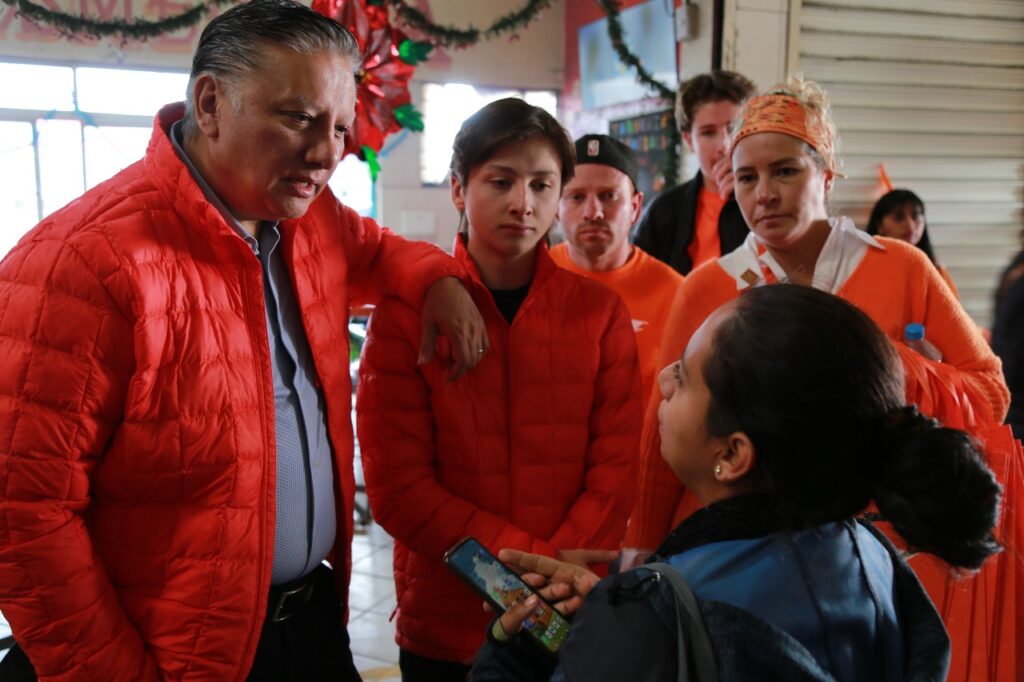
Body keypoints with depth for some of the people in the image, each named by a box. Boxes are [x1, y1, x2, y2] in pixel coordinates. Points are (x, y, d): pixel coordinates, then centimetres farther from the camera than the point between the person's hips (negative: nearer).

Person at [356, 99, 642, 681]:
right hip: (444, 631, -1)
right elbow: (397, 486, -12)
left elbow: (617, 470, -4)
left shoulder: (602, 312, -2)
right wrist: (538, 561, -17)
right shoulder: (406, 314, -8)